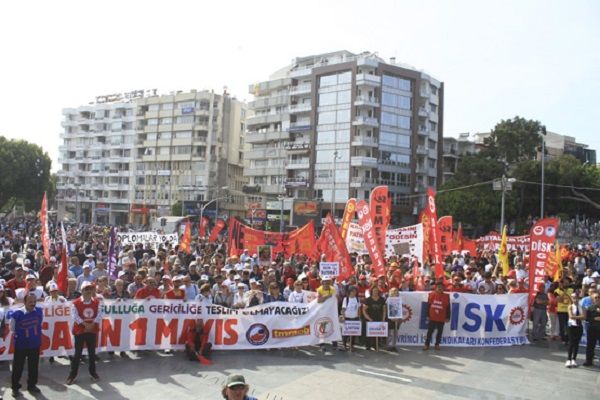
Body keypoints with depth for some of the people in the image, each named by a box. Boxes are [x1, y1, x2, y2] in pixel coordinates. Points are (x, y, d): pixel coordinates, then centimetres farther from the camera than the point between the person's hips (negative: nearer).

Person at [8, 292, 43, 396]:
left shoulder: (39, 311, -9)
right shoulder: (17, 314, -20)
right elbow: (12, 328, -2)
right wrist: (20, 336, 6)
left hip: (35, 344, 3)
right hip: (20, 345, -3)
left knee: (33, 366, 15)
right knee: (17, 367, 10)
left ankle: (32, 385, 32)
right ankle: (15, 387, 28)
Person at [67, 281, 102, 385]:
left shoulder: (97, 302, 1)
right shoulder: (76, 303, -9)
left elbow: (99, 315, -5)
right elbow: (75, 316, -16)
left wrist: (93, 323, -19)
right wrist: (84, 324, -23)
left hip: (92, 330, 3)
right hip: (79, 330, -3)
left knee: (92, 352, 13)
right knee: (78, 353, 1)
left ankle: (93, 372, 27)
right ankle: (72, 374, 11)